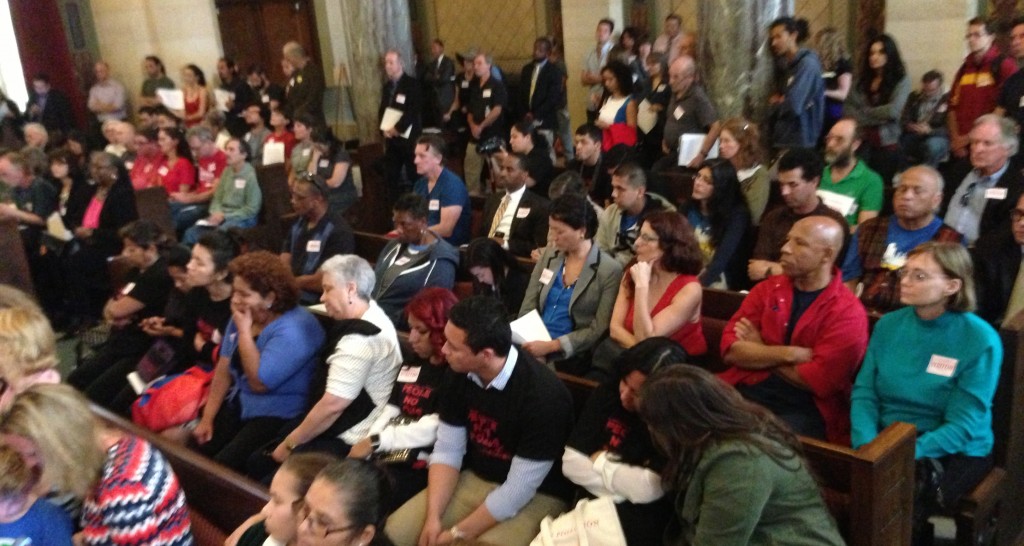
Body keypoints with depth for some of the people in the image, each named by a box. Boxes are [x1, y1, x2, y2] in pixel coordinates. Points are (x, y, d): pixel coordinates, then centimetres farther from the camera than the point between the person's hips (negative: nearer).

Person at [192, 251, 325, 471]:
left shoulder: (294, 329, -22)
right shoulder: (242, 315, 5)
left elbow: (258, 382, -24)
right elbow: (224, 369, 7)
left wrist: (245, 330, -21)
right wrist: (207, 417, 2)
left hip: (277, 415, -8)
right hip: (238, 404, 8)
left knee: (223, 467, -23)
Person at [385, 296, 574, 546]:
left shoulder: (543, 395, -27)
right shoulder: (463, 374, -6)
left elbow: (519, 490, -23)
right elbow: (447, 450, 0)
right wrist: (433, 517, -12)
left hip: (536, 496, -6)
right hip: (474, 479, 6)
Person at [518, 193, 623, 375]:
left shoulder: (609, 271, -7)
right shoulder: (550, 254, 9)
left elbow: (598, 331, -9)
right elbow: (528, 306, 10)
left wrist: (552, 346, -18)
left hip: (568, 356, -5)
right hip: (534, 344, 5)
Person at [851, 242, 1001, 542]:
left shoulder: (980, 340, -12)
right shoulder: (888, 324, 2)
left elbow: (963, 425, -15)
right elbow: (864, 392, -1)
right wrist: (867, 446, -19)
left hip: (953, 451, -3)